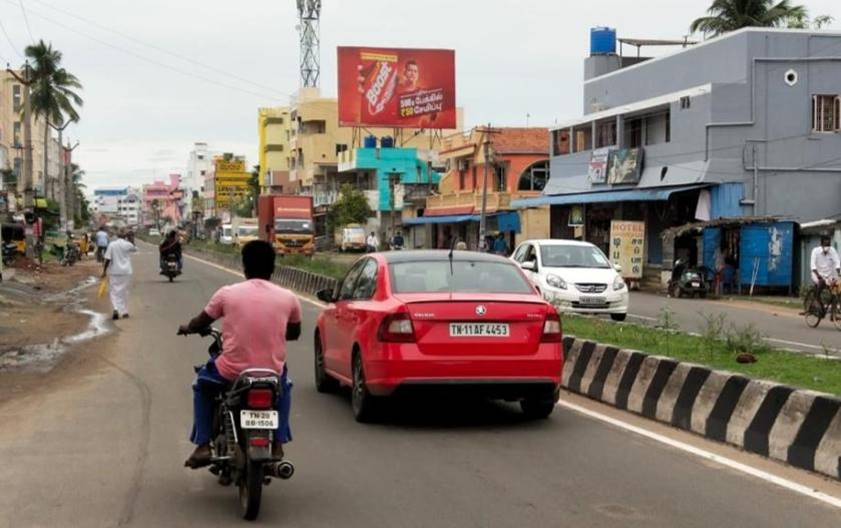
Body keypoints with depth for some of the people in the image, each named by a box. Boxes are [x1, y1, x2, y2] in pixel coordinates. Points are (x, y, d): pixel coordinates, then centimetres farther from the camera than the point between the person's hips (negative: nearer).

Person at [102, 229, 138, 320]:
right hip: (126, 272, 1)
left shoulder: (112, 245, -6)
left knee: (114, 292, 3)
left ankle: (116, 309, -19)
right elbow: (135, 249, 19)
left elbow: (107, 259, -8)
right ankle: (124, 312, 15)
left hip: (114, 272, -1)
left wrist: (104, 271, -1)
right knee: (124, 292, 12)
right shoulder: (128, 245, -4)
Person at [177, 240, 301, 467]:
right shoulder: (289, 298, -1)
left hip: (232, 371, -1)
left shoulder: (227, 293, -4)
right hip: (272, 373, 1)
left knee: (202, 386, 31)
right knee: (284, 387, 38)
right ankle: (278, 443, 26)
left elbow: (200, 323, 11)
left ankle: (203, 446, 19)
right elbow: (294, 333, 17)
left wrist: (186, 328, 34)